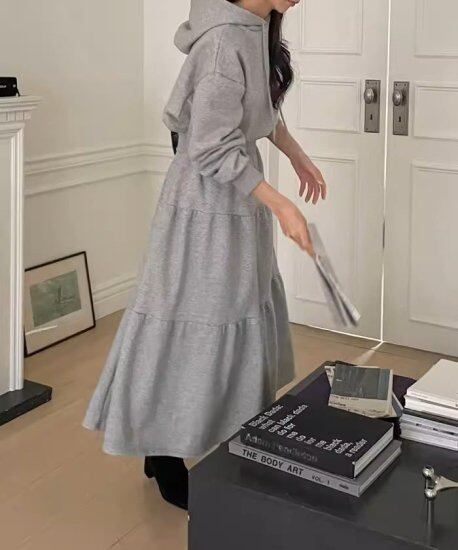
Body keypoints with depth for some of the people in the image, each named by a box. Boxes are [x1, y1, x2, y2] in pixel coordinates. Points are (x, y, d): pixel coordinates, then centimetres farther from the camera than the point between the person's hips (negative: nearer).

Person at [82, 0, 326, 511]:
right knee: (193, 324, 2)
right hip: (207, 203, -10)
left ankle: (230, 439, 34)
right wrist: (278, 204, -23)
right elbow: (214, 152, -24)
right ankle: (166, 456, 19)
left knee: (240, 313, 18)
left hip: (238, 195, 10)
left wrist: (297, 156, 26)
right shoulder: (224, 42, -25)